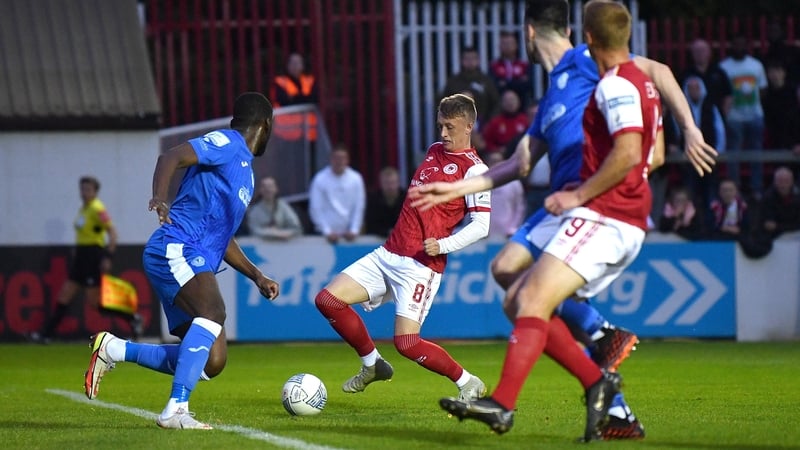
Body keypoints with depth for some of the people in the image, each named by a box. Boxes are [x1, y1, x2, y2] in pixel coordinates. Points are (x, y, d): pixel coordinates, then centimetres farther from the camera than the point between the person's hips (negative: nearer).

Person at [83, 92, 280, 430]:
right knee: (213, 311, -34)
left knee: (211, 362, -1)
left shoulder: (244, 169, 28)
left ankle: (113, 350, 14)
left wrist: (256, 276, 29)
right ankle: (175, 410, -40)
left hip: (195, 266, 9)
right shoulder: (227, 143, -1)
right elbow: (170, 158, -18)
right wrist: (159, 198, -36)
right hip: (175, 250, -9)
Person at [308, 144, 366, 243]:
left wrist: (354, 231, -8)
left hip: (349, 234, 2)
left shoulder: (356, 179, 0)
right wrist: (327, 232, -13)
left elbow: (359, 207, 1)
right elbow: (316, 209, -7)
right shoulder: (320, 179, -7)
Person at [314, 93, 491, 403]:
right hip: (388, 254, 8)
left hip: (421, 265, -8)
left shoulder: (473, 170, -9)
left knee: (406, 343, -18)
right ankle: (372, 365, 16)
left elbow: (481, 225, -15)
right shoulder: (434, 151, 15)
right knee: (327, 300, 0)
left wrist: (443, 245, -25)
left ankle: (468, 384, 2)